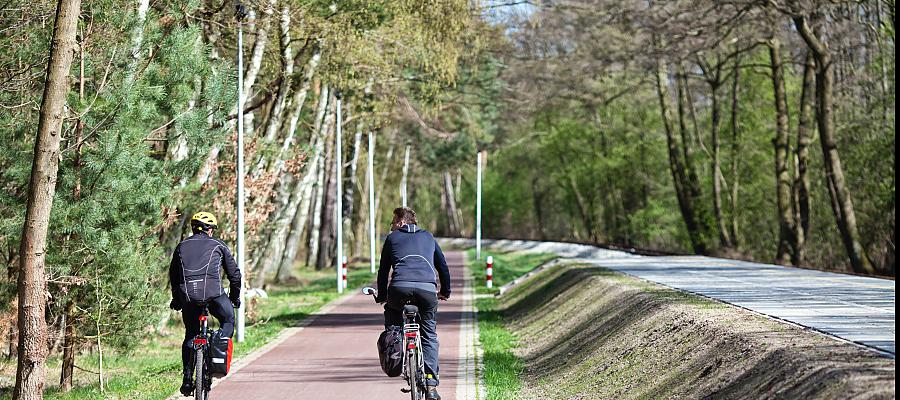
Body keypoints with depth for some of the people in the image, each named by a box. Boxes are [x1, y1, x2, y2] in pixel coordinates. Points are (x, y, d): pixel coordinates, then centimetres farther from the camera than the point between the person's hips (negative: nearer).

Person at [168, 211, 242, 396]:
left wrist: (176, 299, 41)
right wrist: (235, 297, 33)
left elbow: (173, 275, 28)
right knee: (228, 320, 24)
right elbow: (234, 273, 20)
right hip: (213, 293, -2)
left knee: (190, 335, 20)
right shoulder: (218, 245, 17)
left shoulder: (181, 246, 23)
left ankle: (187, 378, 15)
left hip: (187, 295, 3)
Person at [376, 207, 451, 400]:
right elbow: (443, 265, 33)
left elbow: (383, 270, 26)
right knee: (429, 336, 12)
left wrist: (381, 296, 38)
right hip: (427, 289, 1)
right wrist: (445, 292, 46)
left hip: (400, 287, -1)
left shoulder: (392, 237, 24)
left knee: (391, 312, 33)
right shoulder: (427, 236, 29)